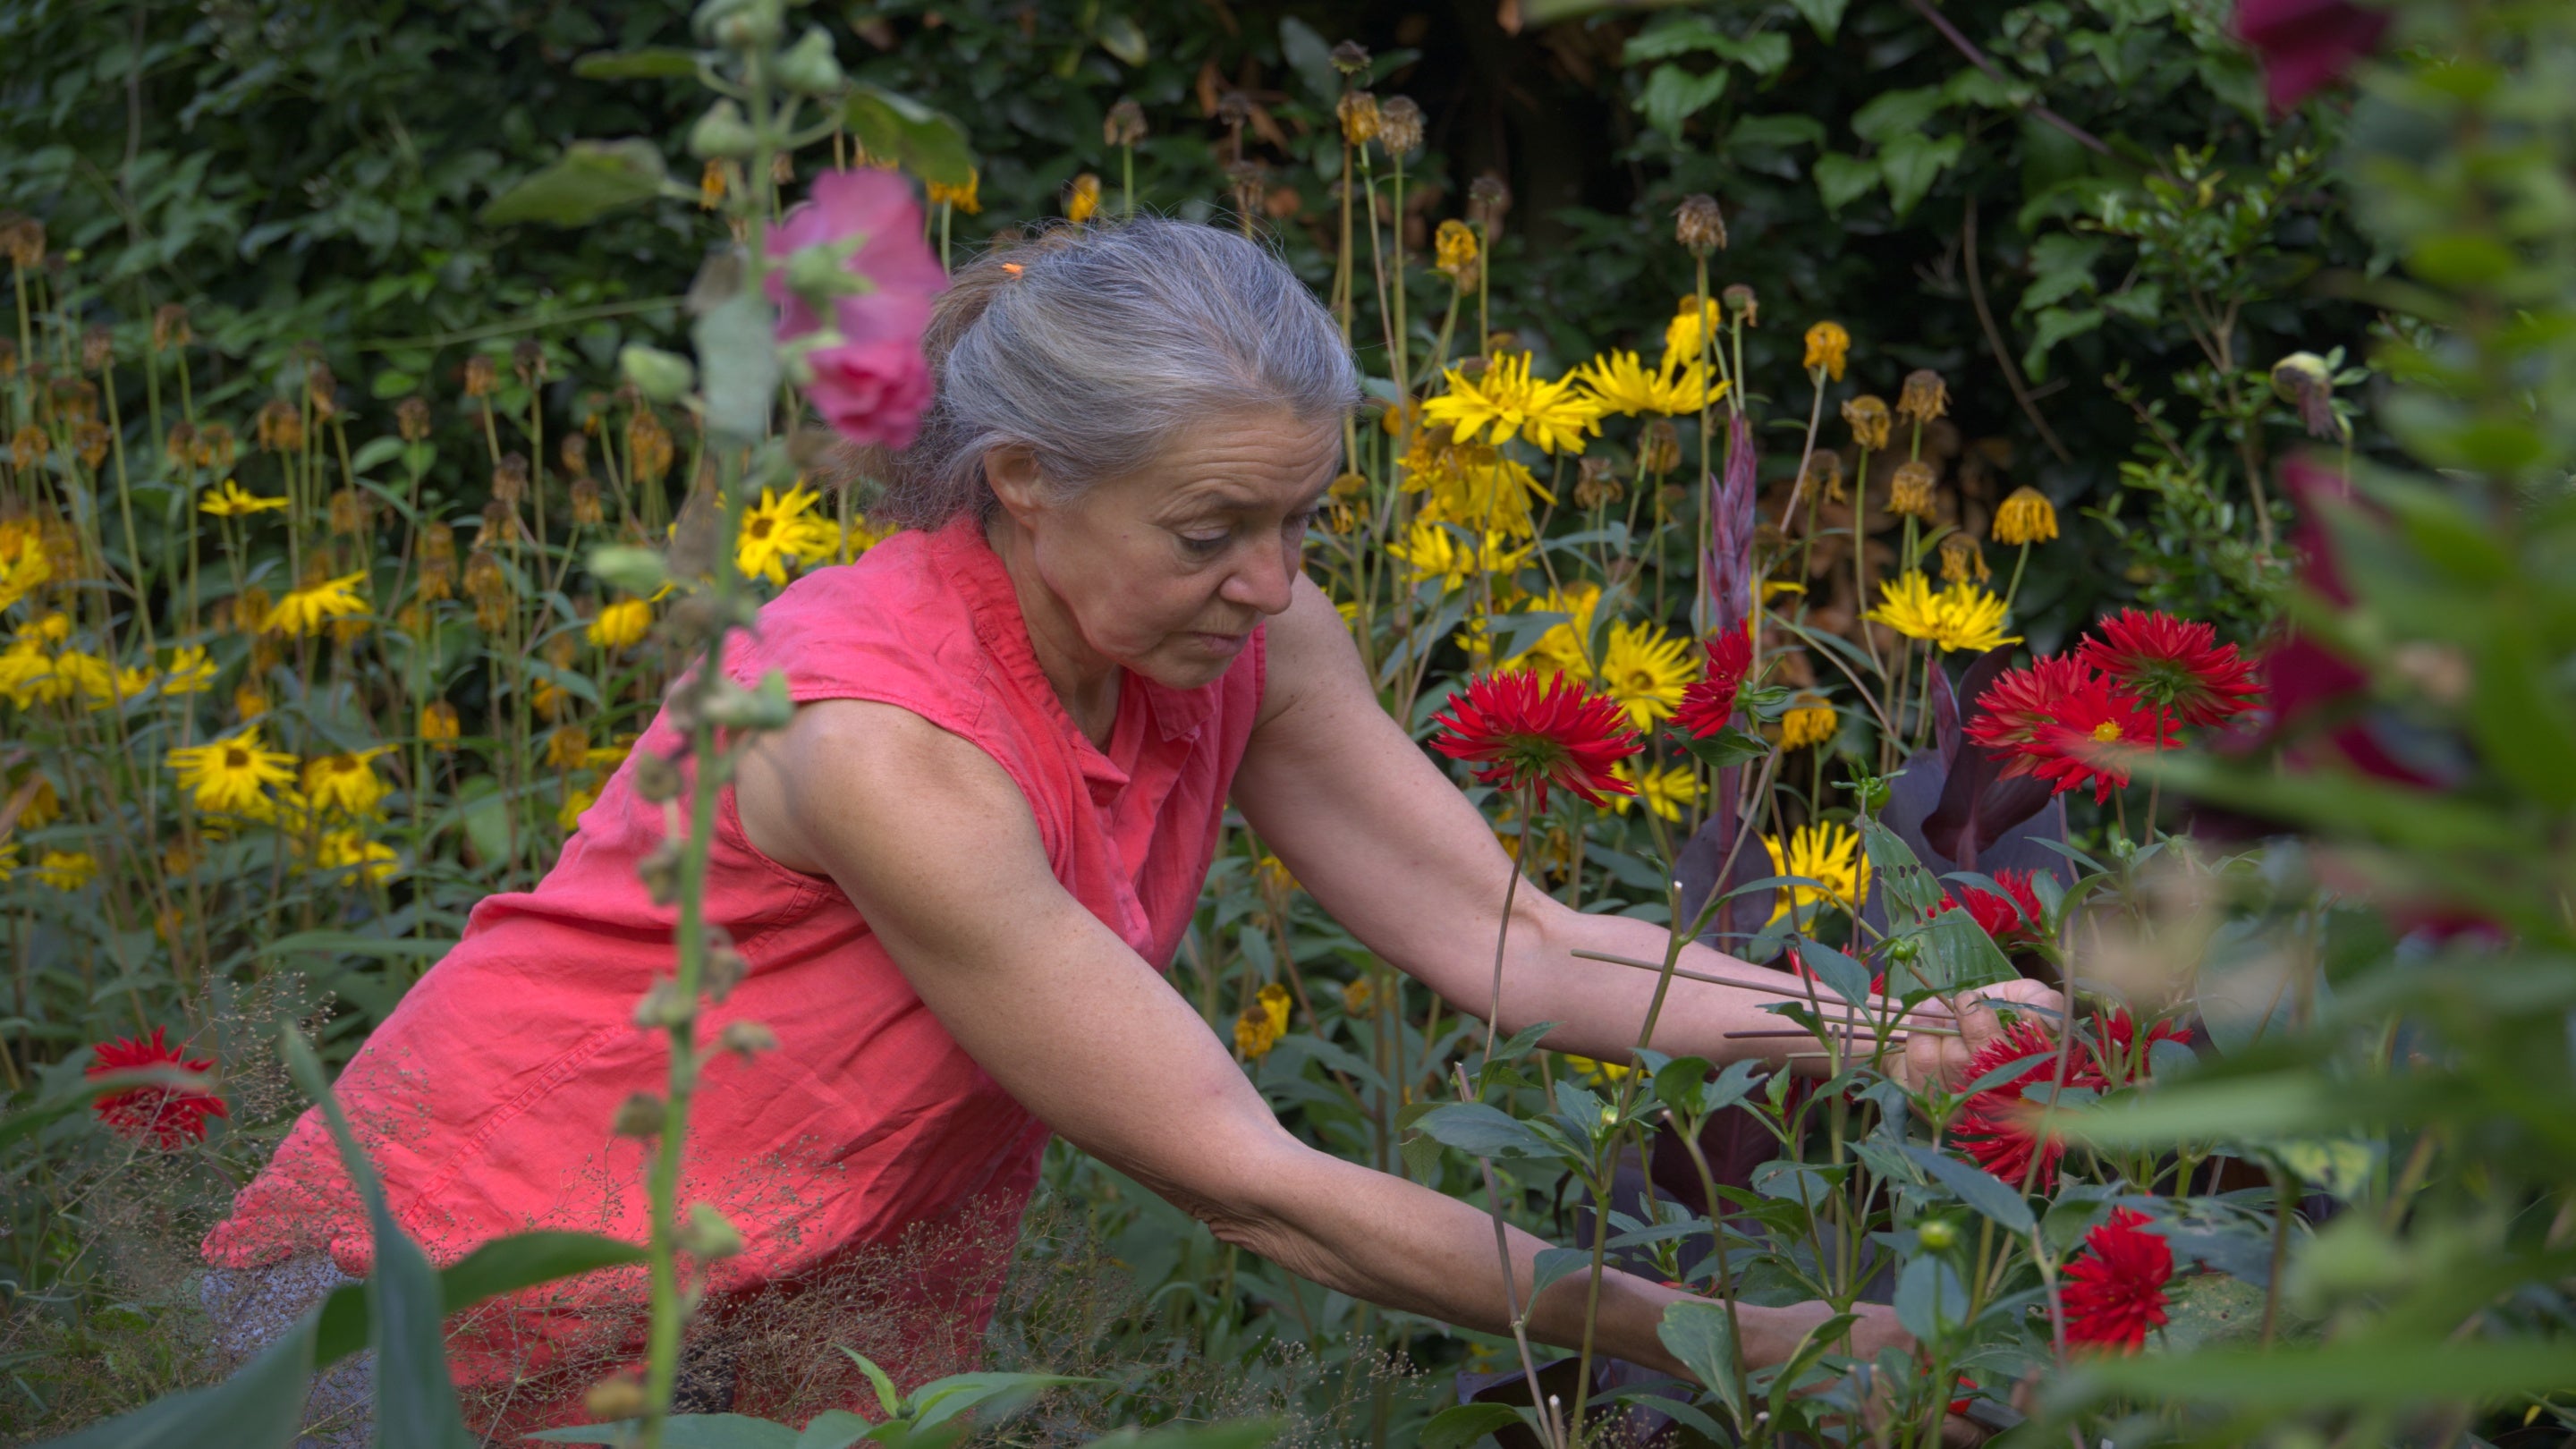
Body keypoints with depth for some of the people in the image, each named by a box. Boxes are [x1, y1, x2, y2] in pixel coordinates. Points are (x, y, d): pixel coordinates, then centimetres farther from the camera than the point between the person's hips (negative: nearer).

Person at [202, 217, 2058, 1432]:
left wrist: (1907, 1039, -21)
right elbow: (1251, 1188, -29)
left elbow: (1509, 942, -10)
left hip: (826, 1278, 7)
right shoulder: (883, 741, -31)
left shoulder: (1243, 640, -10)